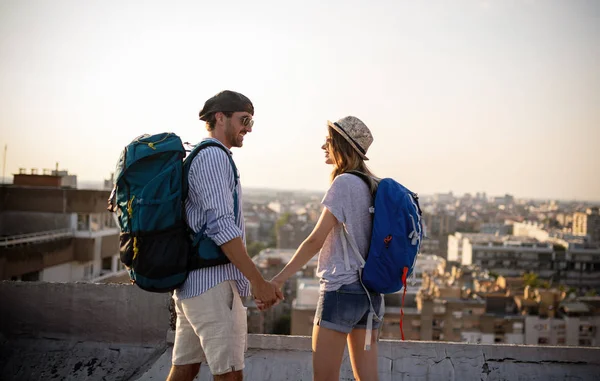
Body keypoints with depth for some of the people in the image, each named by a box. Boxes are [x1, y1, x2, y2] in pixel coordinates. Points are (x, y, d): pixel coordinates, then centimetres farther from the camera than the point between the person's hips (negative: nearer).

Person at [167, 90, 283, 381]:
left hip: (191, 281, 10)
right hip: (212, 281, -10)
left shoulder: (196, 156, 20)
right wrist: (258, 282, -18)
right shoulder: (213, 156, -11)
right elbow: (221, 226, -19)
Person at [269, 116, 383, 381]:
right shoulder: (374, 186, 12)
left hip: (342, 288, -8)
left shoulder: (344, 182, -12)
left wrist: (280, 278, -11)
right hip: (370, 290, 8)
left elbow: (315, 241, -15)